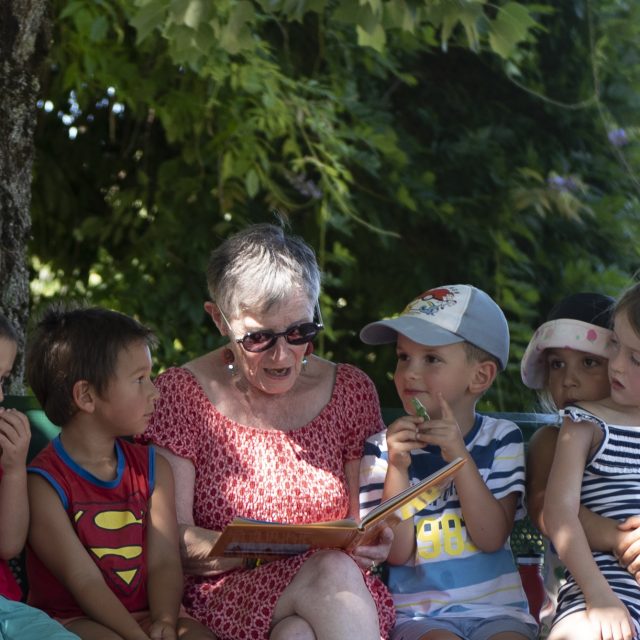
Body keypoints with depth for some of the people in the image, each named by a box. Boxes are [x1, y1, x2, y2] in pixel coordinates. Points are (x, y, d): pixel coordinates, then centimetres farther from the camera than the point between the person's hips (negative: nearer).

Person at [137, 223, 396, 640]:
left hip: (346, 604, 2)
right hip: (225, 600, -1)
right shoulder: (182, 393, 1)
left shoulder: (351, 391, 10)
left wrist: (370, 544, -10)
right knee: (331, 570, -32)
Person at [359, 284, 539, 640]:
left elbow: (491, 538, -6)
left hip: (496, 608, 1)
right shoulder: (383, 449, 1)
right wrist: (397, 468, -17)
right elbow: (398, 553, -5)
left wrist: (459, 456, -16)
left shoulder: (502, 438, 4)